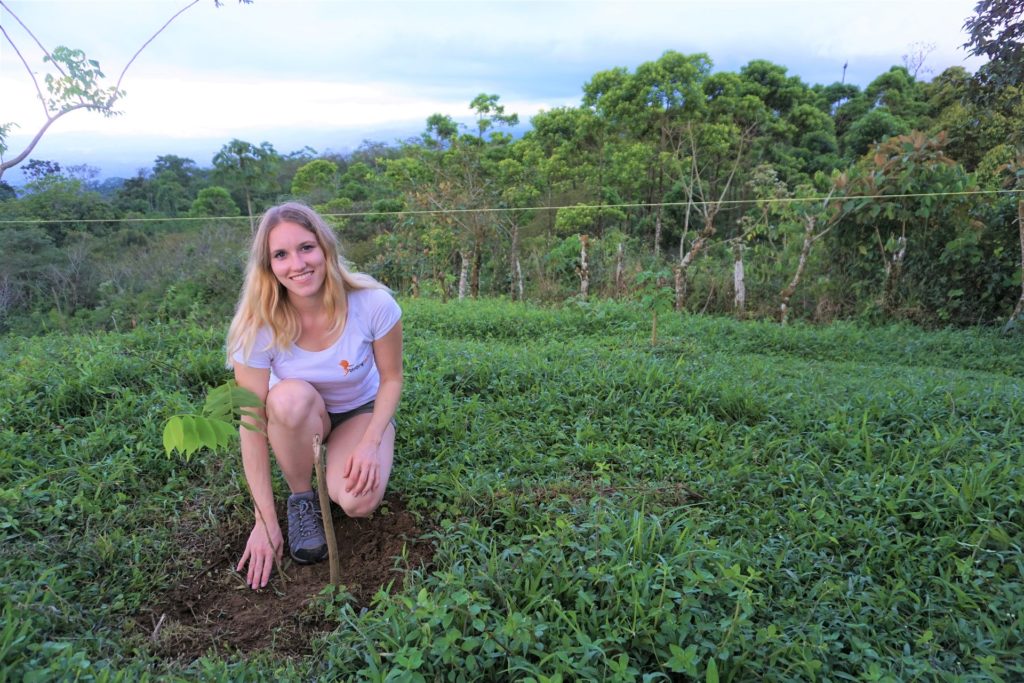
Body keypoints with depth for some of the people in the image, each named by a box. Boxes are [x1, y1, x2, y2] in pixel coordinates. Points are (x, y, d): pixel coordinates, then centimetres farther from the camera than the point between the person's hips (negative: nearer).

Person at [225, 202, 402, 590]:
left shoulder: (374, 304, -27)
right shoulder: (258, 326, -25)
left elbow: (391, 379, -10)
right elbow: (253, 424, -23)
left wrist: (371, 443, -24)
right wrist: (265, 521, -23)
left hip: (362, 411, 0)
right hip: (297, 419, 1)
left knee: (358, 503, -28)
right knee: (291, 396, -36)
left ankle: (336, 462, 9)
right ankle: (301, 498, -10)